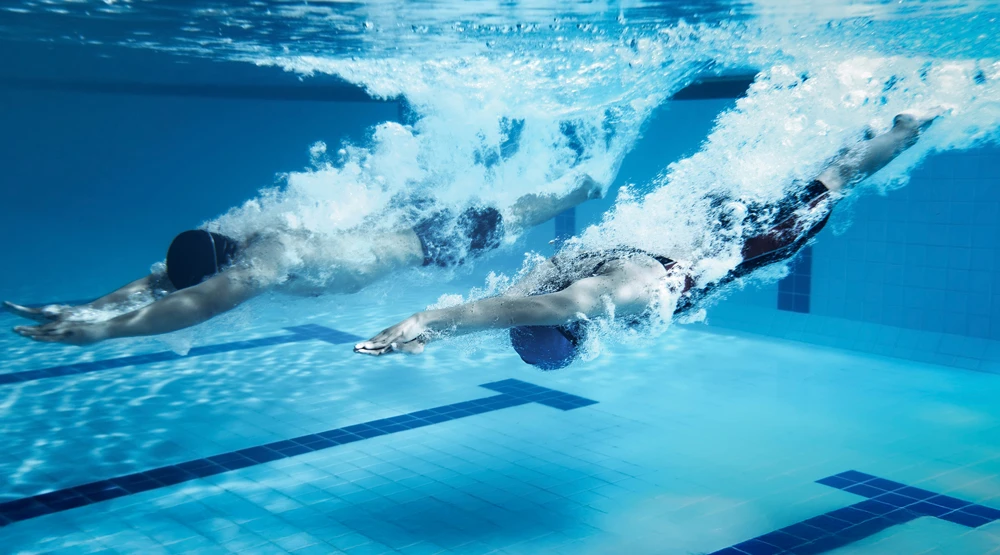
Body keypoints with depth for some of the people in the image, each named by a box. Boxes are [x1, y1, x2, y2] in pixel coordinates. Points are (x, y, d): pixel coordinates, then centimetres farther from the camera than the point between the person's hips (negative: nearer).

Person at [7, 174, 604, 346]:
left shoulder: (265, 260, -42)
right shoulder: (229, 241, -17)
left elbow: (198, 304, -57)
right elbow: (155, 280, -18)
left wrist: (101, 331, -63)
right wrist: (84, 308, -32)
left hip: (436, 239, -6)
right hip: (402, 225, 6)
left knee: (507, 221, 21)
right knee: (503, 217, 32)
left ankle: (577, 189, 47)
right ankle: (576, 186, 55)